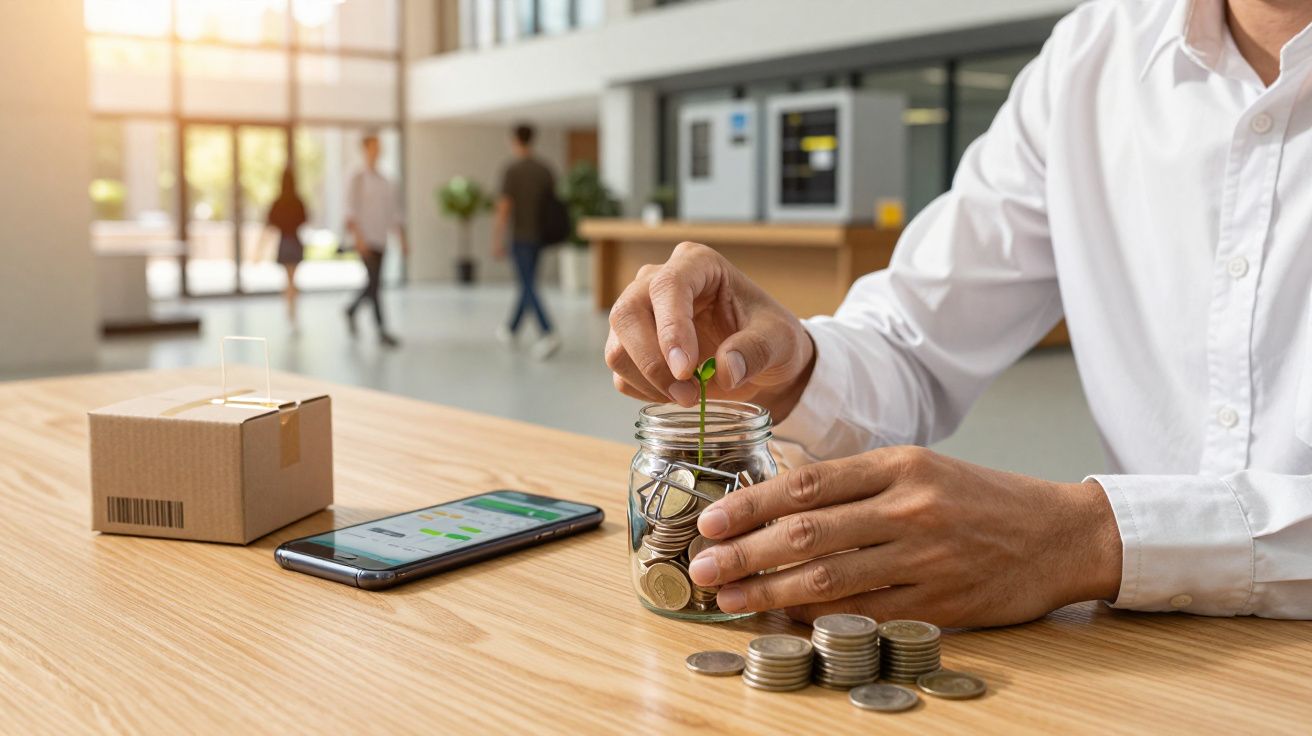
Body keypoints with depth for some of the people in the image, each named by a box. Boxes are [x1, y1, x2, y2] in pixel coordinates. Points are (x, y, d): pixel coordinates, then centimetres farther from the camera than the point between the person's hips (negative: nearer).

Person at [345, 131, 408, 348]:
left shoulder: (385, 181, 13)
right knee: (375, 283, -10)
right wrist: (358, 238, -20)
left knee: (373, 283, 12)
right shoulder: (359, 179, -4)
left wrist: (402, 240, 11)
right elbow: (351, 210, -10)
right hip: (365, 238, -6)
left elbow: (394, 212, 16)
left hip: (381, 238, 6)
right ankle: (382, 332, -9)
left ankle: (351, 310, 37)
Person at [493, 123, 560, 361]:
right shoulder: (545, 170, 6)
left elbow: (503, 209, -17)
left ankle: (548, 335, -22)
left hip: (520, 238, -7)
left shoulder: (511, 171, -14)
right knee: (526, 283, 18)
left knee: (529, 288, -8)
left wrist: (497, 241, -11)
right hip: (540, 236, 7)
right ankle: (511, 330, 32)